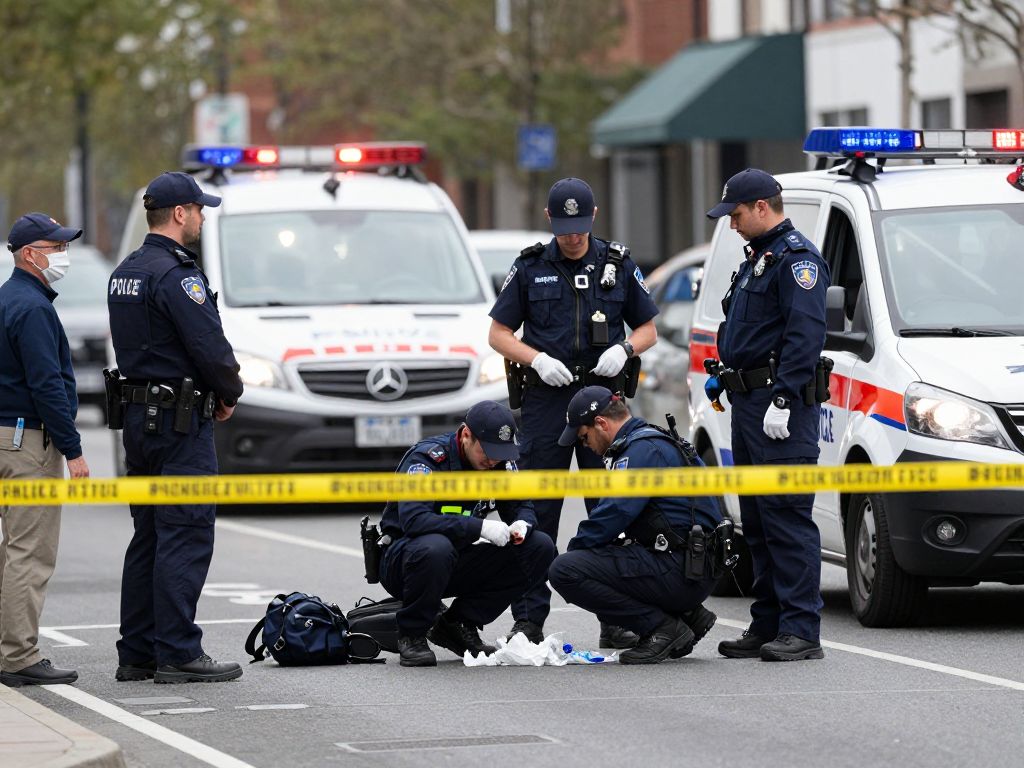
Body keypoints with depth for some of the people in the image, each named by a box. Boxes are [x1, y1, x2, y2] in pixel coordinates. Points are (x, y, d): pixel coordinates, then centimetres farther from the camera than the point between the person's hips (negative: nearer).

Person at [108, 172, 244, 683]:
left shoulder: (124, 274, 14)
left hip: (137, 416, 10)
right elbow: (210, 347, -21)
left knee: (148, 539, 12)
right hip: (182, 422, -9)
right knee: (185, 539, -7)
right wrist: (229, 393, -1)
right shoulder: (177, 275, -16)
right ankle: (178, 655, -9)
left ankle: (136, 654, 14)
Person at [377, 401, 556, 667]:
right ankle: (411, 635, -16)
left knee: (540, 547, -8)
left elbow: (521, 505, 8)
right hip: (403, 560, -7)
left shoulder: (500, 461, -2)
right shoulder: (426, 458, -21)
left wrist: (522, 524, -18)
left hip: (459, 564, 7)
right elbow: (413, 520, -34)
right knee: (435, 548, -41)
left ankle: (458, 625, -3)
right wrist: (480, 527, -40)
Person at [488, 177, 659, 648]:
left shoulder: (618, 265, 8)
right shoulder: (531, 268, 6)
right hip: (546, 398, -1)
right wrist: (538, 359, -11)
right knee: (537, 512, -1)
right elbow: (499, 334, 7)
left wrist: (623, 350, -7)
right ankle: (529, 619, 3)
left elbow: (648, 329, 14)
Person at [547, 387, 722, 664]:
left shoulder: (643, 450, -12)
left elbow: (614, 514, -19)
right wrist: (576, 552, 15)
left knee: (564, 571, -16)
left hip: (678, 572, -10)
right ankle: (687, 615, 13)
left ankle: (663, 627, -10)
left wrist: (573, 549, -3)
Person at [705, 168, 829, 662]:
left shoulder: (796, 258, -10)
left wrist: (783, 399, -25)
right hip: (748, 403, 11)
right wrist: (724, 379, 19)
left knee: (787, 518, -12)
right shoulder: (757, 259, 22)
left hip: (780, 408, -11)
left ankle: (800, 630, -14)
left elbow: (804, 334, -20)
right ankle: (767, 625, 15)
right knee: (758, 521, 11)